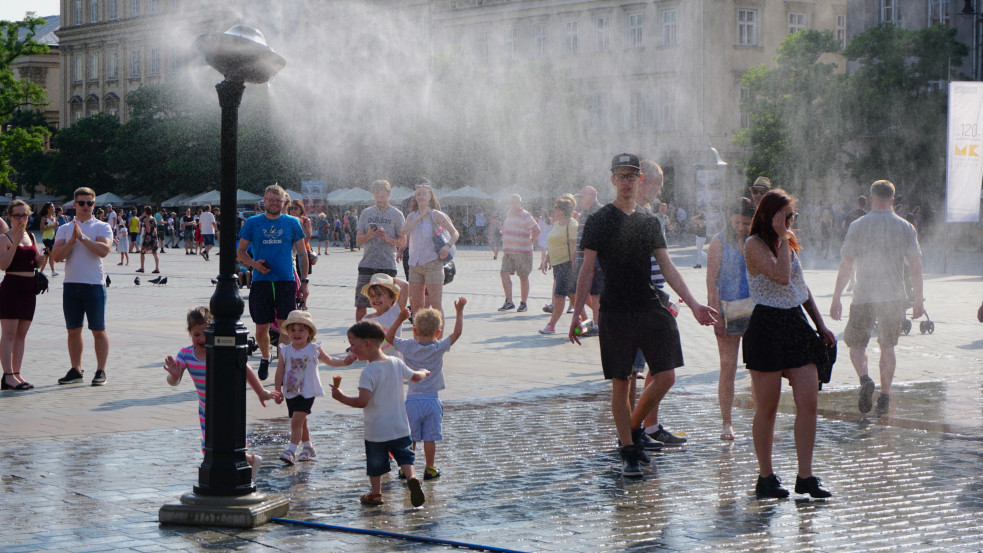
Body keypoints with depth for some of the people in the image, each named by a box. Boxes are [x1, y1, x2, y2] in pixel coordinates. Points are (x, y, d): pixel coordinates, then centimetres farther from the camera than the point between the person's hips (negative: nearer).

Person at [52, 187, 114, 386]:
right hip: (71, 284, 4)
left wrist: (83, 237, -17)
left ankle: (101, 371, 3)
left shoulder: (102, 227, 2)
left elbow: (103, 250, -16)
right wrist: (72, 241, -13)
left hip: (94, 284, -4)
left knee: (98, 330, -1)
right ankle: (76, 370, 16)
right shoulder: (64, 229, 11)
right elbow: (57, 255, 0)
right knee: (73, 330, 8)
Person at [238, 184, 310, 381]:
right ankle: (265, 359, 32)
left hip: (286, 281, 0)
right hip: (260, 282, 0)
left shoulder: (292, 223, 8)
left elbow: (302, 253, 12)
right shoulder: (252, 223, 7)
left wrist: (304, 282, 7)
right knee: (261, 329, 5)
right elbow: (240, 252, 10)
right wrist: (254, 263, -11)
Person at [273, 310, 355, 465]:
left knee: (296, 421, -15)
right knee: (301, 422, 15)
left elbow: (330, 360, 11)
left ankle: (291, 451, -15)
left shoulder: (314, 349, -2)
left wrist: (344, 362, -4)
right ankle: (308, 448, 32)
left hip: (307, 392, -4)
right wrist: (278, 390, 0)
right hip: (290, 392, 4)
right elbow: (280, 371, 4)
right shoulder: (285, 351, 0)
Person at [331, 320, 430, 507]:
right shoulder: (396, 363, 0)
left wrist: (341, 397, -16)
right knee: (404, 456, 14)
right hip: (400, 427, 5)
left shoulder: (369, 372, -21)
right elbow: (415, 377, 17)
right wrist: (424, 372, 39)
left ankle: (375, 493, 22)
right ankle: (411, 478, -10)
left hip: (376, 430, -5)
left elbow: (362, 401, -28)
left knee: (375, 463, 11)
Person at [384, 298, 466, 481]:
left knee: (409, 438, 8)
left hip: (412, 400, 1)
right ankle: (430, 468, 12)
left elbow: (389, 336, 10)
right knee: (430, 438, 6)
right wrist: (459, 311, 9)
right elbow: (457, 332, 1)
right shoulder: (439, 348, -7)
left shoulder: (407, 347, -4)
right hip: (432, 400, -1)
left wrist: (400, 319, 11)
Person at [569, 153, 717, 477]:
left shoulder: (649, 221, 13)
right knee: (620, 384, -1)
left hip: (651, 308, 4)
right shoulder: (599, 221, 0)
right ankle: (628, 451, 8)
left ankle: (634, 427, 21)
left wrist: (693, 304, 5)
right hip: (616, 313, -4)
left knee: (666, 377, -1)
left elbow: (667, 267, 12)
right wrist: (577, 313, -10)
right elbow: (587, 270, -2)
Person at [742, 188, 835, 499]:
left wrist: (821, 325, 21)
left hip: (797, 324, 7)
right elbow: (781, 275, -25)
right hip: (767, 327, -7)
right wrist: (782, 238, -14)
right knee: (767, 408, 1)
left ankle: (805, 476, 5)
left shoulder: (790, 242, 15)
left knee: (809, 401, -1)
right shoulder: (754, 245, -9)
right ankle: (765, 477, 12)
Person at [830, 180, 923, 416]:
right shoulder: (905, 228, 1)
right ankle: (885, 397, 13)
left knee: (856, 343, 11)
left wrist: (836, 298, 2)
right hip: (894, 296, 2)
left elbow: (846, 266, -5)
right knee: (887, 346, 15)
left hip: (864, 296, -2)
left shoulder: (858, 226, -4)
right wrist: (919, 299, 10)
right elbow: (916, 267, 1)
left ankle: (864, 379, -16)